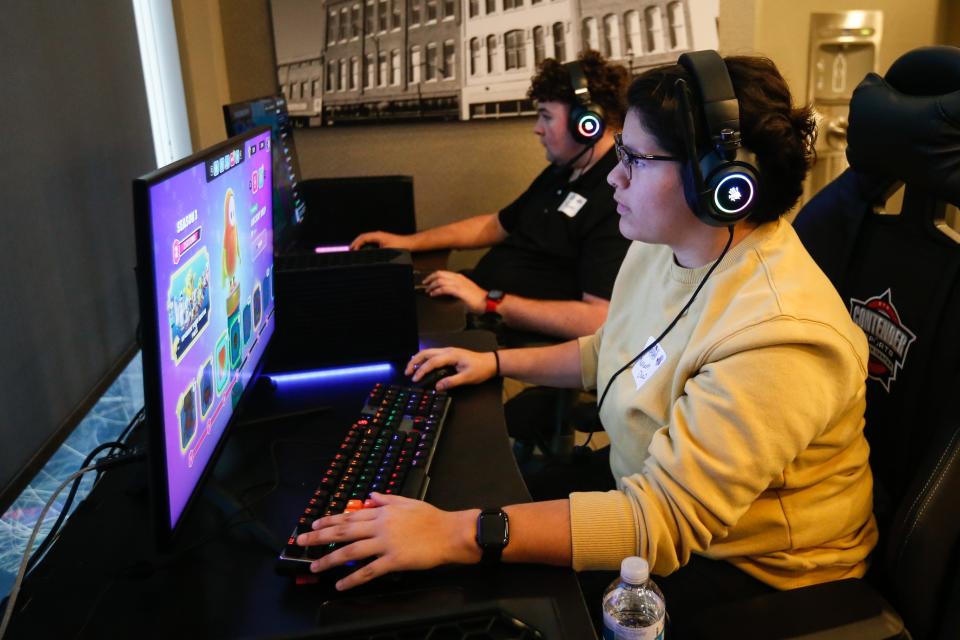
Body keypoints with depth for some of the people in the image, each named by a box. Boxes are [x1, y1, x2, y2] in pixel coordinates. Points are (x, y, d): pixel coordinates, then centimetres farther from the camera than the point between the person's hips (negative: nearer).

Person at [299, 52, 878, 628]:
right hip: (648, 485, 8)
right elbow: (608, 352, 15)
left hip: (752, 572, -8)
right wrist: (497, 362, 6)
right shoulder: (663, 247, -3)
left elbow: (663, 520, -36)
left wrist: (456, 535, -41)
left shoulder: (774, 335, -34)